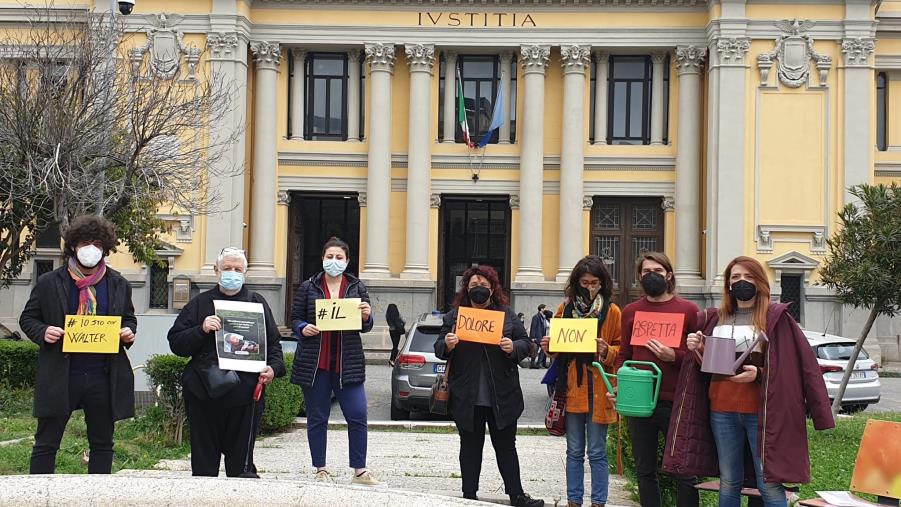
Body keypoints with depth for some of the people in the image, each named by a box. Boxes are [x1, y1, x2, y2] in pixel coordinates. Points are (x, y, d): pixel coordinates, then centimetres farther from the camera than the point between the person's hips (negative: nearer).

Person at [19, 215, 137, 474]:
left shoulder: (118, 284, 7)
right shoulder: (50, 283, 0)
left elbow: (129, 318, 19)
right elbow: (27, 318, 7)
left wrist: (128, 331, -4)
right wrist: (43, 332, -14)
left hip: (104, 377, 2)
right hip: (60, 376, -2)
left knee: (102, 444, 10)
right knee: (46, 443, 3)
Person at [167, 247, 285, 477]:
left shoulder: (257, 303, 14)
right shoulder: (200, 303, 11)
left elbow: (273, 343, 16)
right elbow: (176, 343, 6)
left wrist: (274, 367, -2)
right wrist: (201, 330, -11)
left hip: (245, 394, 0)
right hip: (204, 394, 0)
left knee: (241, 459, 4)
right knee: (204, 460, 5)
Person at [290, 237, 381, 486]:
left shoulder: (357, 287, 9)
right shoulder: (308, 288, 6)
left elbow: (365, 326, 11)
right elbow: (295, 318, 9)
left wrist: (366, 317, -11)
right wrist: (304, 328, -12)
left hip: (348, 363, 1)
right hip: (315, 363, 0)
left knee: (357, 415, -5)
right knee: (317, 418, 5)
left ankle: (359, 470, 5)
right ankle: (320, 470, 16)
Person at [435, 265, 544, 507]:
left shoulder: (507, 315, 6)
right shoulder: (454, 315, 4)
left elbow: (525, 343, 6)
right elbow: (439, 349, 4)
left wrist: (514, 347, -15)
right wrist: (447, 345, -19)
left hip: (502, 396, 1)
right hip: (467, 397, 0)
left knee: (506, 446, 7)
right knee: (470, 447, 8)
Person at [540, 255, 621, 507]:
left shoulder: (612, 311, 0)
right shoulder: (565, 308, 9)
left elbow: (622, 349, 1)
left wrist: (607, 351, -18)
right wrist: (549, 346, -5)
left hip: (598, 389, -3)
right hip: (571, 387, 3)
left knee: (597, 453, 3)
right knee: (574, 452, 10)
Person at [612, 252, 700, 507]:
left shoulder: (688, 309, 0)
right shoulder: (630, 311, 10)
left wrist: (674, 356, -18)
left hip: (675, 402, -3)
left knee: (684, 471, 1)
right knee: (645, 471, 11)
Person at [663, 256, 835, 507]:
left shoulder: (776, 317, -2)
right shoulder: (715, 319, 13)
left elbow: (792, 365, -5)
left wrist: (759, 374, -20)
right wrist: (698, 350, -2)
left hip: (760, 411, -5)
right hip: (722, 410, 5)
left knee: (769, 484, -6)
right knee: (728, 483, 11)